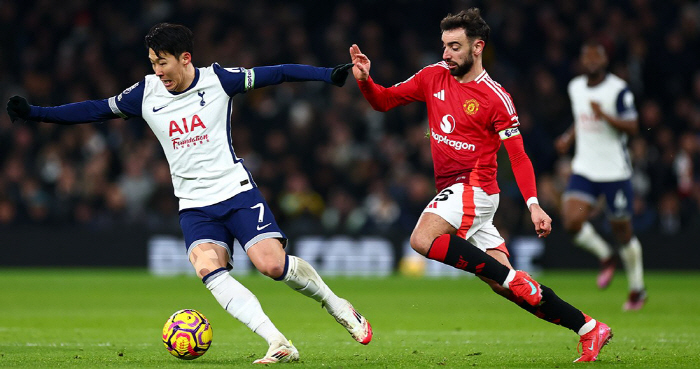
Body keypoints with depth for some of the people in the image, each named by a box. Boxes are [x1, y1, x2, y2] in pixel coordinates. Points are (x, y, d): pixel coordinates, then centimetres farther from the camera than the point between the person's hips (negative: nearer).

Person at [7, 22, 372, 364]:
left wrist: (328, 74, -10)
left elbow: (275, 73, -1)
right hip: (195, 206, 2)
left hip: (237, 193, -2)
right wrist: (34, 113, 7)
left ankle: (335, 304, 9)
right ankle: (278, 344, -27)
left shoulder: (217, 80, -2)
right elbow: (97, 110, 11)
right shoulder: (147, 93, 5)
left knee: (273, 264, -20)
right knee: (209, 269, -25)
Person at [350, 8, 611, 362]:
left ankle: (511, 277, -21)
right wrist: (364, 80, -9)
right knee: (507, 287, 2)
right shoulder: (433, 77, 7)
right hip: (452, 191, 6)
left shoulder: (495, 97, -9)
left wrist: (533, 204, -18)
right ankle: (589, 328, 7)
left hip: (474, 187, -6)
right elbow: (383, 100, 12)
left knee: (423, 239, -28)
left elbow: (518, 155, -9)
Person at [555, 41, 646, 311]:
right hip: (584, 169, 5)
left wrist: (605, 115, -29)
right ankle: (605, 257, 13)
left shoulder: (618, 89, -10)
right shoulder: (575, 87, 9)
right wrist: (569, 137, 10)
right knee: (572, 222, -16)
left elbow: (632, 127, -15)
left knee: (622, 232, 3)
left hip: (615, 171, -5)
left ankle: (637, 290, 23)